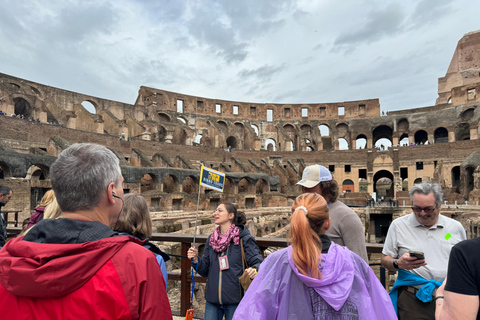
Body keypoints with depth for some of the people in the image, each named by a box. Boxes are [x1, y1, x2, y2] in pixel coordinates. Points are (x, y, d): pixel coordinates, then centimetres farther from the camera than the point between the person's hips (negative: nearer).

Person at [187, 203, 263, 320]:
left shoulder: (243, 238, -8)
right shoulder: (211, 239, 7)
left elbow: (258, 262, -12)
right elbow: (205, 270, 10)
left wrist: (254, 270, -32)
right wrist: (195, 260, -8)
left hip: (234, 301, -4)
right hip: (212, 299, 4)